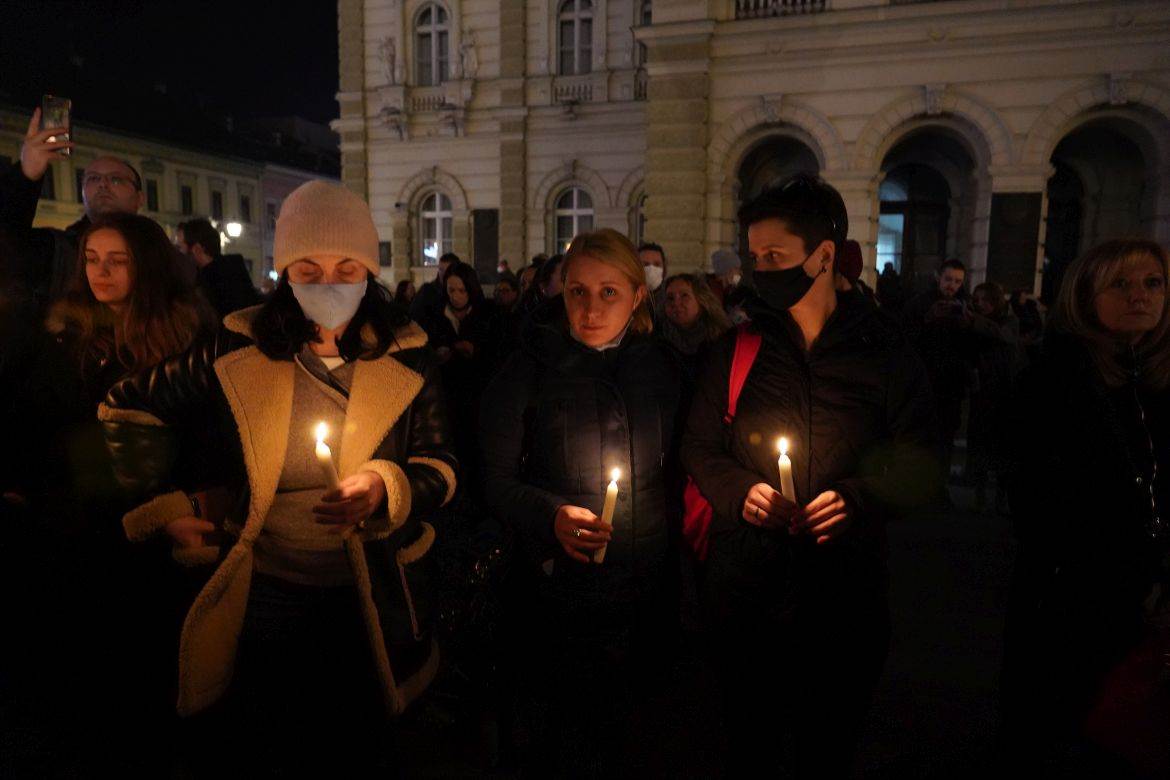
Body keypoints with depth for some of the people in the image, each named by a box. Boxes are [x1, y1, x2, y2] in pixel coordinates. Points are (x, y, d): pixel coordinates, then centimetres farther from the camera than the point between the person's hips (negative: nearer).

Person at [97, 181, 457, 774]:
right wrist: (162, 508, 0)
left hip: (371, 602, 0)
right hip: (266, 597, 0)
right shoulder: (239, 352, -6)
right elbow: (123, 409, 5)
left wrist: (383, 490, -21)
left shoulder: (406, 358, -5)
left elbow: (440, 468, -2)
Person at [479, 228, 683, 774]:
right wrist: (552, 516, -25)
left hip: (646, 595, 3)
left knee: (617, 735, 21)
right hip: (559, 591, -3)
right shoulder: (528, 371, -9)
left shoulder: (661, 368, 1)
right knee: (564, 746, 12)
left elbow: (676, 473, 11)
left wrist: (676, 555, 5)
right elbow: (496, 481, -8)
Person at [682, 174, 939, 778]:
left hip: (845, 592, -1)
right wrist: (740, 491, -12)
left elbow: (918, 467, 0)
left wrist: (859, 498, -19)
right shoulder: (738, 349, 2)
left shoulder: (885, 353, -1)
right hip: (747, 587, 1)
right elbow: (699, 449, 7)